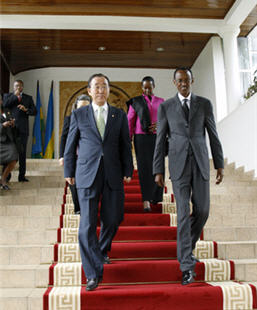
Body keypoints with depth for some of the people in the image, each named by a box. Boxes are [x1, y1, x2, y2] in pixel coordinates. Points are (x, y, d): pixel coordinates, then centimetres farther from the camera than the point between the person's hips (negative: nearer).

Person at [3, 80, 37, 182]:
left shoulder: (28, 98, 15)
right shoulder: (7, 96, 14)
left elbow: (34, 111, 7)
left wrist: (26, 110, -12)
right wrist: (15, 95, -4)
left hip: (23, 128, 1)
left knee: (22, 152, -1)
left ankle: (21, 176, 2)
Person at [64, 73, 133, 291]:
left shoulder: (119, 115, 10)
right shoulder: (79, 115, 8)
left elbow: (125, 145, 10)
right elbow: (70, 145, 11)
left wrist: (128, 171, 4)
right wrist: (69, 171, 9)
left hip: (113, 175, 2)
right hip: (87, 175, -1)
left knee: (112, 219, 8)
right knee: (87, 224, -7)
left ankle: (102, 251, 39)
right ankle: (94, 273, 1)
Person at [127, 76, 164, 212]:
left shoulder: (161, 102, 13)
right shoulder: (135, 102, 6)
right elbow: (130, 122, 3)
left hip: (157, 138, 3)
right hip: (141, 138, -3)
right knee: (144, 167, -13)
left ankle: (155, 196, 20)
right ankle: (146, 200, -17)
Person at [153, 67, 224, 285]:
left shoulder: (204, 104, 8)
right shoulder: (165, 107, 5)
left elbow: (213, 136, 9)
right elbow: (160, 140, 3)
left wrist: (220, 165, 5)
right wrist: (158, 171, -1)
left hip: (200, 163, 2)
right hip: (178, 164, -2)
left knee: (202, 210, 3)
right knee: (183, 213, -7)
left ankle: (187, 246, 31)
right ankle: (187, 266, -2)